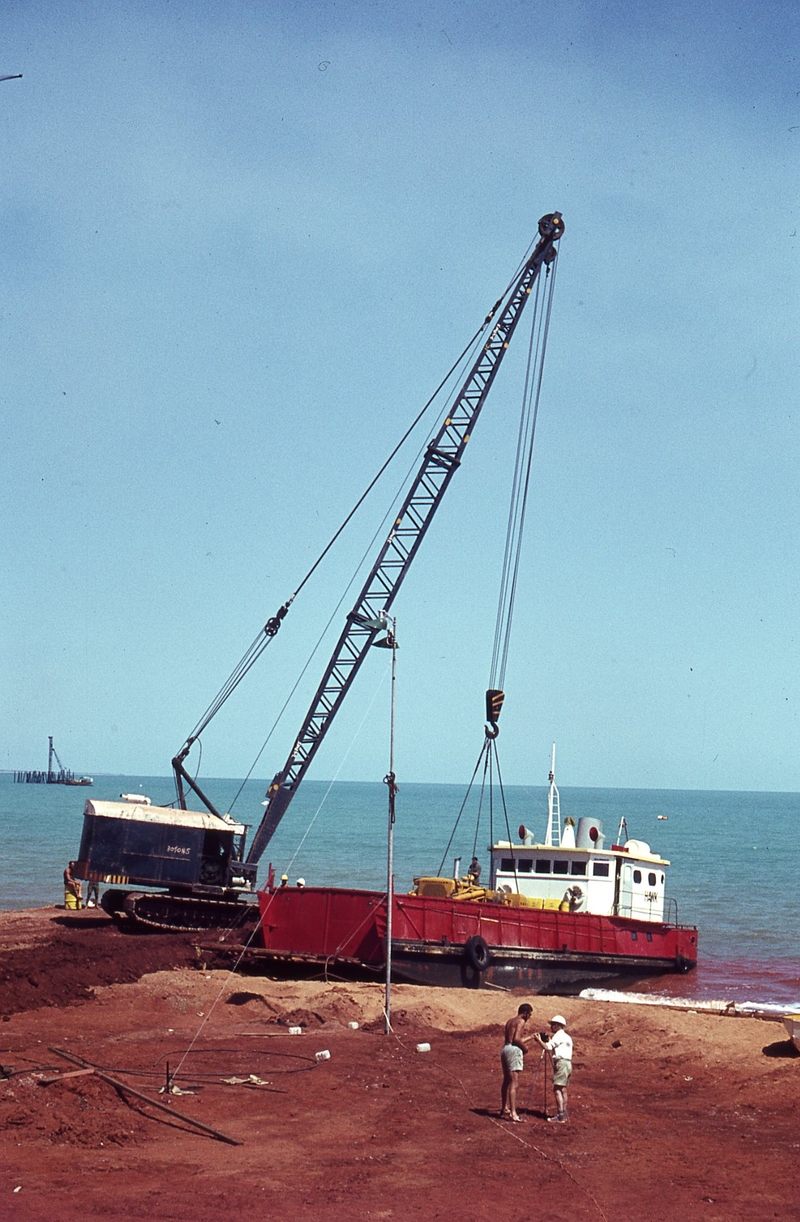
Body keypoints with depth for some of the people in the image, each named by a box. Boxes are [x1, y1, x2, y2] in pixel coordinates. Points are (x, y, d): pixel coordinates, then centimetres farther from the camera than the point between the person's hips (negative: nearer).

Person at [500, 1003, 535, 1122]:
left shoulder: (510, 1021, 21)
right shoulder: (521, 1021, -5)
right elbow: (516, 1039, -18)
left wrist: (531, 1037, 37)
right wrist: (525, 1048, -3)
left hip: (505, 1048, 9)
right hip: (514, 1050, -9)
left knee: (507, 1081, 17)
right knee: (514, 1083, -12)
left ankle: (505, 1109, 24)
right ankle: (513, 1113, -17)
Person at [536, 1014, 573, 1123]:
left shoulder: (558, 1035, -8)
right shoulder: (567, 1037, 20)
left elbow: (547, 1047, -15)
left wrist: (539, 1040, 0)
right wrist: (549, 1041, 20)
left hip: (561, 1063, -10)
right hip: (568, 1063, 10)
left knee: (557, 1089, -12)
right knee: (562, 1089, 12)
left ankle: (560, 1116, -18)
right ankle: (564, 1114, 13)